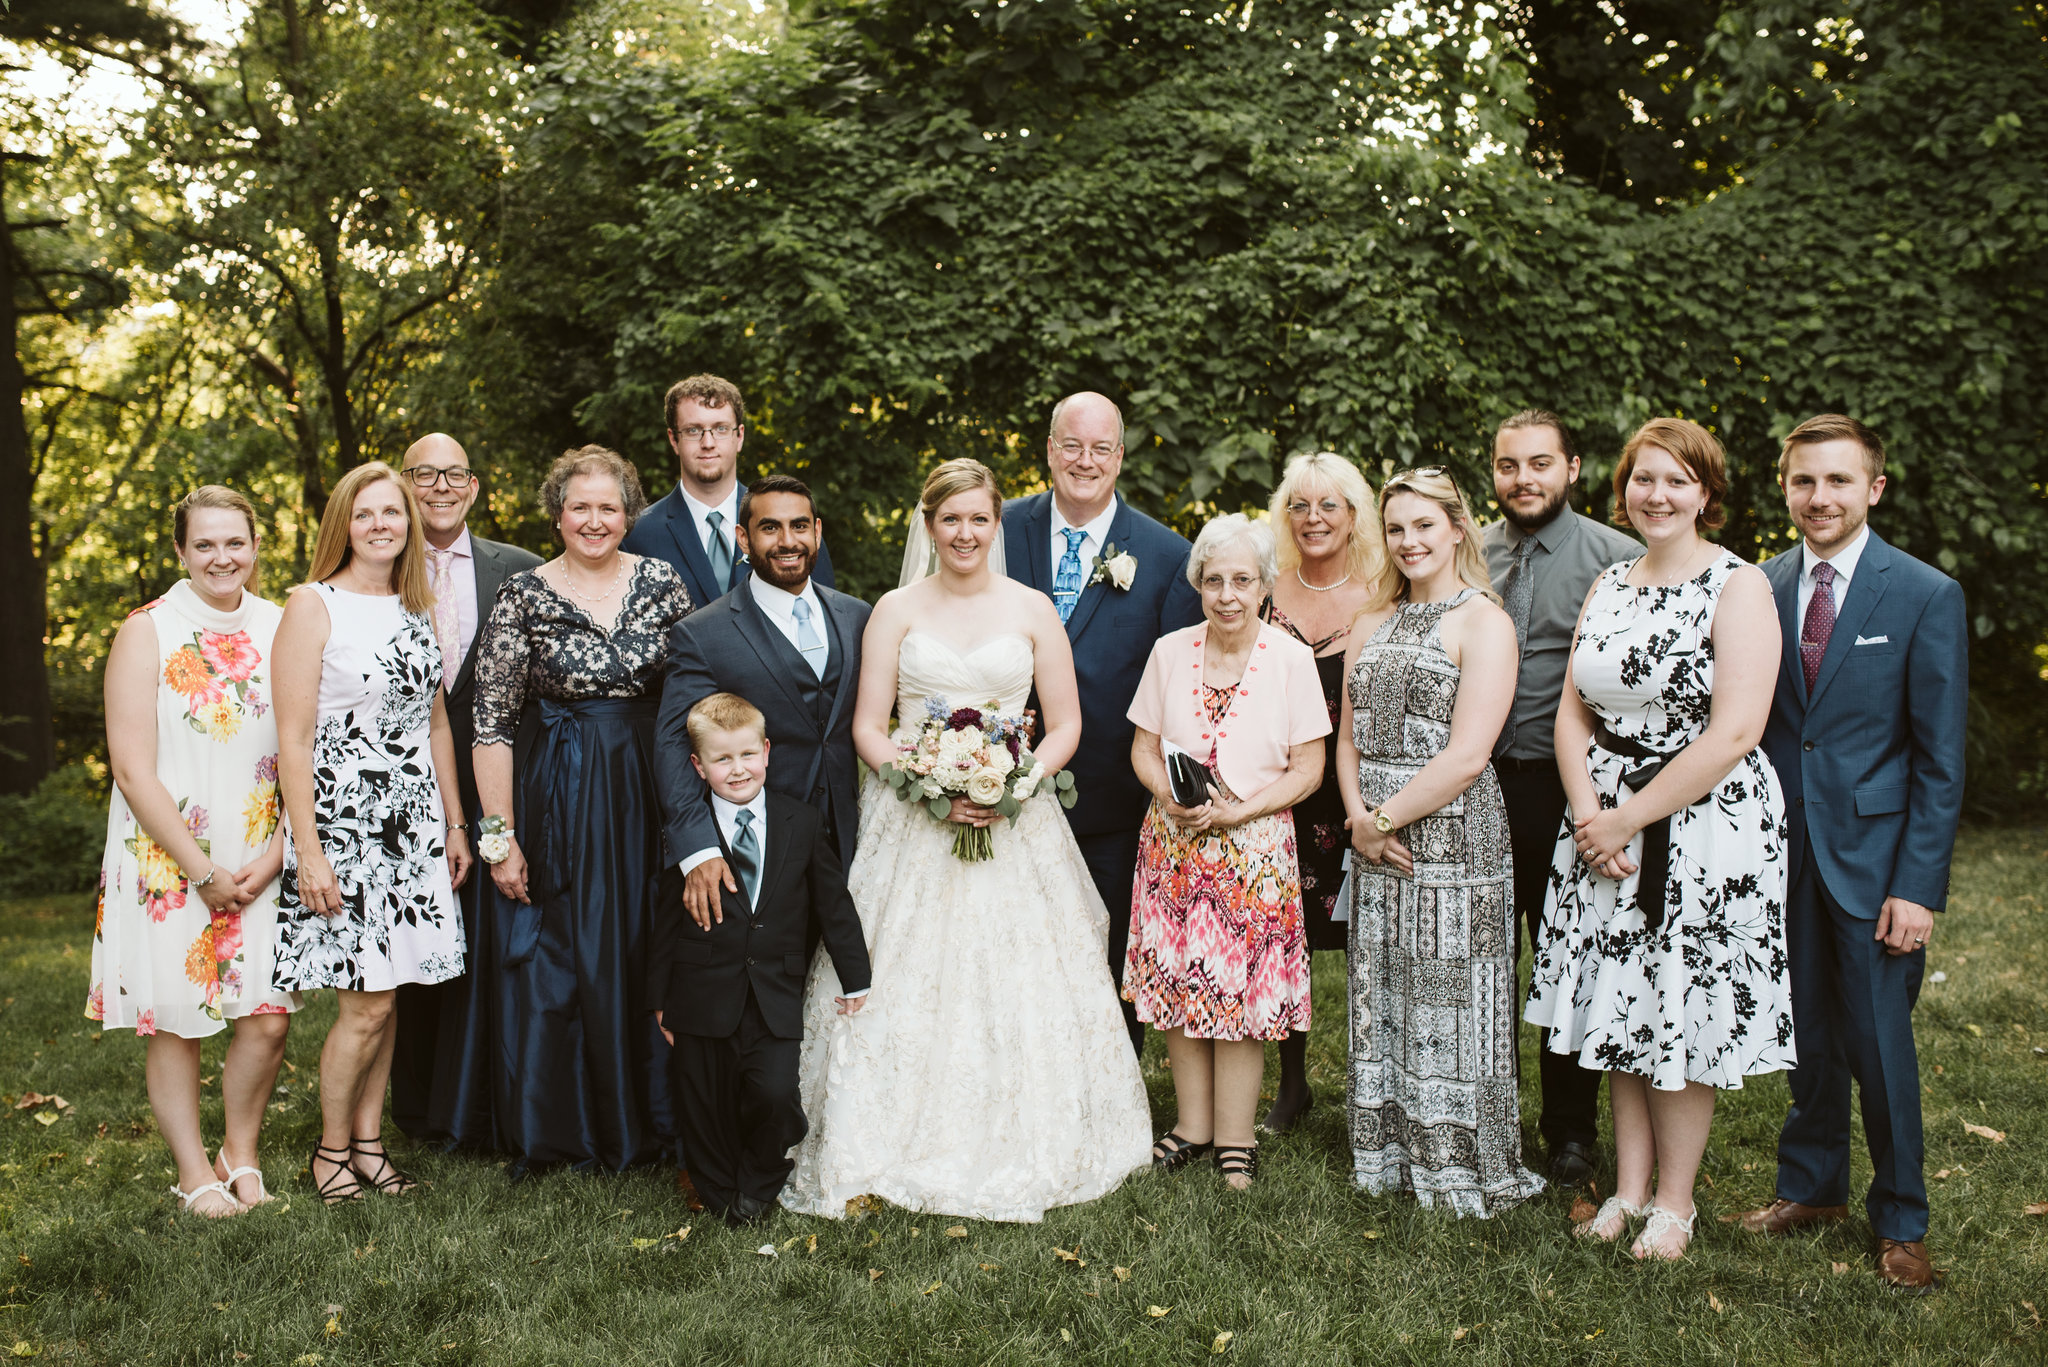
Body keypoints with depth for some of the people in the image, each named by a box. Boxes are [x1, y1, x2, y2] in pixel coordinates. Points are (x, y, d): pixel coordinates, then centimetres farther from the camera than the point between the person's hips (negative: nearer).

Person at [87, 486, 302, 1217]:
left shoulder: (278, 628, 4)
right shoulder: (147, 633, -6)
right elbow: (133, 770, -10)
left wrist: (275, 854, -7)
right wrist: (204, 872, -12)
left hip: (260, 862, 3)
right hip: (167, 858, -3)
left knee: (269, 1019, 2)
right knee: (174, 1022, 5)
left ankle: (241, 1154, 24)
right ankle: (194, 1172, 21)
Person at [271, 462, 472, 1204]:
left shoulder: (417, 608, 12)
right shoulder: (313, 606, -7)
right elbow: (293, 739, -10)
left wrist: (455, 823, 14)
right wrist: (307, 851, -15)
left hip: (413, 822, 5)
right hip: (341, 818, -5)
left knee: (384, 995, 8)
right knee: (368, 1002, -4)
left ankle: (368, 1141, 21)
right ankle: (331, 1148, 15)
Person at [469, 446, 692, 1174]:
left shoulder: (664, 584, 2)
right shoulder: (523, 596, -5)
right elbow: (493, 725, -6)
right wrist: (500, 835, -9)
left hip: (648, 794, 2)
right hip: (554, 804, -2)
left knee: (643, 957, 9)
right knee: (553, 967, 5)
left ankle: (644, 1122, 26)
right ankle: (550, 1133, 22)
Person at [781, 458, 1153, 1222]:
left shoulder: (1032, 609, 5)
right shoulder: (895, 612, 5)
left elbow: (1065, 725, 5)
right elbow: (868, 726, 1)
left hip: (1018, 826, 0)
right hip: (913, 823, 0)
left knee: (1018, 984, 1)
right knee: (910, 984, -2)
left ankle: (1021, 1147, 14)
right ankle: (907, 1146, 8)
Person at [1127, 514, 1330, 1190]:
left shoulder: (1291, 658, -5)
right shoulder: (1170, 651, 3)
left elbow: (1307, 769, -4)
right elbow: (1142, 748, 8)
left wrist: (1236, 812, -16)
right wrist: (1170, 797, -12)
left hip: (1253, 847, -2)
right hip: (1173, 845, 3)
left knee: (1240, 989, 0)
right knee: (1179, 983, 6)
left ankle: (1234, 1137, 13)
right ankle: (1192, 1125, 21)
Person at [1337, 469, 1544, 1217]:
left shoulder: (1484, 622, -6)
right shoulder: (1372, 624, 14)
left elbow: (1467, 754, -14)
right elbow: (1348, 736, 12)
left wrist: (1385, 817, -12)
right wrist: (1358, 817, -4)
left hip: (1452, 839, -6)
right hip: (1376, 843, 6)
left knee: (1450, 1006, 0)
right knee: (1383, 1000, 10)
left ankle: (1462, 1173, 13)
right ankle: (1390, 1158, 22)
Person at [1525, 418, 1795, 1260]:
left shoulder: (1738, 586, -9)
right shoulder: (1608, 588, 10)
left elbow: (1735, 733, -17)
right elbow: (1573, 713, 7)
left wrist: (1629, 818, -15)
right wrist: (1589, 814, -9)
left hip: (1705, 828, -5)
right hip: (1606, 828, 5)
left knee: (1684, 1012, 3)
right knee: (1622, 1009, 10)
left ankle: (1674, 1201, 19)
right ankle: (1628, 1188, 24)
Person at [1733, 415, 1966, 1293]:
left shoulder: (1927, 596, -7)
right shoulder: (1760, 588, 4)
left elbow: (1940, 757, -7)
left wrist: (1920, 885, -11)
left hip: (1873, 855, -3)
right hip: (1783, 847, 3)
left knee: (1879, 1042, 4)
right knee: (1806, 1032, 14)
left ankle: (1900, 1223, 22)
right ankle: (1812, 1187, 32)